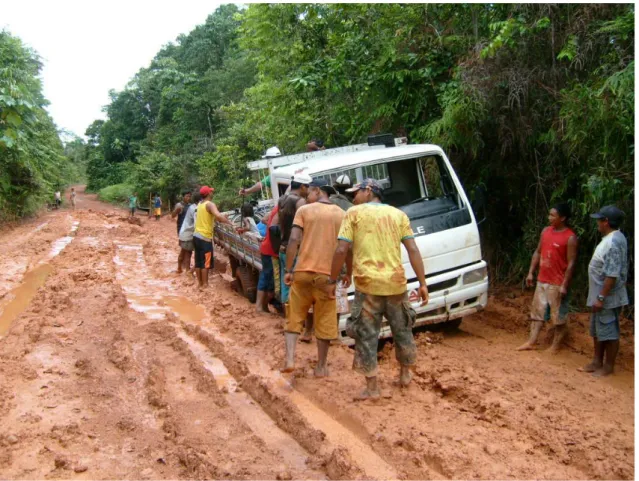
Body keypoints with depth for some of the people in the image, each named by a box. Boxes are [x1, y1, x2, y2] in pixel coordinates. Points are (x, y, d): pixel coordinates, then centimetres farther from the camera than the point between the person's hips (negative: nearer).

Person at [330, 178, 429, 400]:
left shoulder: (354, 213, 3)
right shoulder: (399, 214, 11)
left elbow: (342, 250, -5)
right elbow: (413, 251, 4)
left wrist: (332, 280, 3)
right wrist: (422, 283, 5)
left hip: (367, 284, -3)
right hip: (395, 283, 4)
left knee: (366, 336, 6)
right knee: (402, 330, 21)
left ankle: (372, 387, 11)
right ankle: (405, 373, 37)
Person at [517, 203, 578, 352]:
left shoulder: (570, 238, -14)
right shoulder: (546, 231, 6)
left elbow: (571, 263, -16)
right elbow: (537, 252, 14)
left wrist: (564, 285, -18)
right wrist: (531, 273, 11)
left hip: (558, 284, -7)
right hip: (542, 281, 7)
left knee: (559, 317, 5)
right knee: (537, 312, 11)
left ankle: (555, 346, 16)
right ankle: (531, 342, 18)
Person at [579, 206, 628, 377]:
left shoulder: (614, 242, -22)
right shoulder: (610, 239, 11)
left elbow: (612, 275, -26)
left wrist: (601, 297, -24)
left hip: (608, 298, -10)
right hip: (600, 296, 10)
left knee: (608, 332, 2)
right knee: (597, 331, 18)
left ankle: (608, 367, 14)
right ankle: (597, 362, 28)